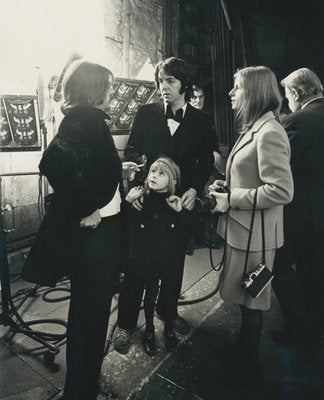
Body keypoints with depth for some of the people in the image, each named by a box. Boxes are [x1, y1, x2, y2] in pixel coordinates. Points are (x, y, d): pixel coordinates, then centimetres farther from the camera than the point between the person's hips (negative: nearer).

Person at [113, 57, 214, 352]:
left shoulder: (200, 120, 4)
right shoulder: (146, 114, 2)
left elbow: (206, 161, 6)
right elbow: (131, 153, 0)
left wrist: (195, 189, -9)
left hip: (180, 200, 2)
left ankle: (168, 309, 39)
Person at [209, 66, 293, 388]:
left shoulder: (269, 133, -19)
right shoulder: (253, 128, 11)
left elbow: (281, 190, -25)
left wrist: (231, 200, -19)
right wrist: (227, 186, 4)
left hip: (253, 234, -9)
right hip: (241, 228, 9)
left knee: (251, 302, 9)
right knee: (245, 298, 24)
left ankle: (249, 372, 32)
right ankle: (244, 346, 46)